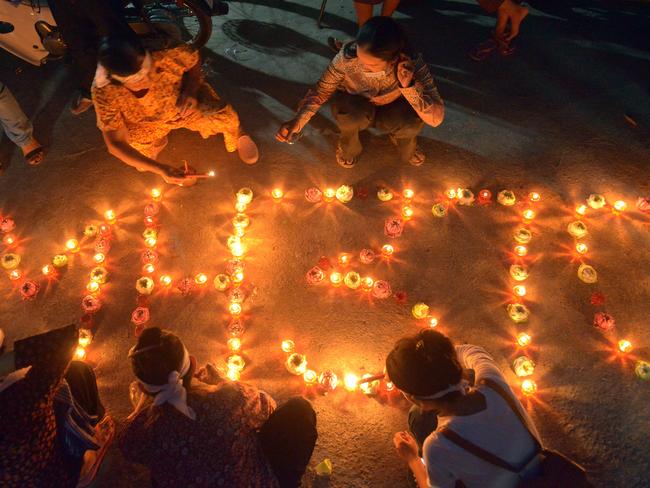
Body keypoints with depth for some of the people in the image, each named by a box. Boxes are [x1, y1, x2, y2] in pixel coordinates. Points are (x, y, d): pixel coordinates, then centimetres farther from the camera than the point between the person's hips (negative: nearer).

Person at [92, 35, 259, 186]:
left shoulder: (168, 55, -36)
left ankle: (236, 135, 16)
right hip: (146, 124, 1)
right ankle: (159, 141, 26)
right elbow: (116, 144, -27)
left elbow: (194, 59, -11)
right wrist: (161, 169, -37)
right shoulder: (105, 92, -35)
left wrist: (190, 90, -28)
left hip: (181, 105, 0)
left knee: (226, 119, -22)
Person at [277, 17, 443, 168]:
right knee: (351, 114, -37)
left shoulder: (412, 64, -31)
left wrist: (408, 86, -43)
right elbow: (321, 91, -15)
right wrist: (298, 121, -30)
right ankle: (349, 146, 0)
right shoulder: (347, 57, -31)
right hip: (355, 110, 0)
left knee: (413, 121, -32)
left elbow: (436, 118, -30)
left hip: (390, 113, 1)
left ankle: (405, 143, 6)